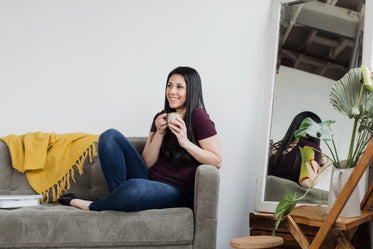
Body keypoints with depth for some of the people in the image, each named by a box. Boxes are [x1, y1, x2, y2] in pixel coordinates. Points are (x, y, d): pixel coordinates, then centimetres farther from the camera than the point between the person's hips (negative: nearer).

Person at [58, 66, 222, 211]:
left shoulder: (197, 116, -5)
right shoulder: (162, 118, 13)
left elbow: (217, 161, -9)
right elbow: (147, 163, 7)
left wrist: (185, 142, -18)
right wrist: (159, 133, -7)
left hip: (176, 190, -7)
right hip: (148, 179, 7)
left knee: (136, 188, -41)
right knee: (110, 136, -7)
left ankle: (91, 206, -11)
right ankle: (119, 200, -15)